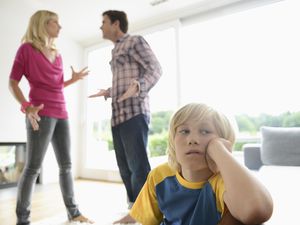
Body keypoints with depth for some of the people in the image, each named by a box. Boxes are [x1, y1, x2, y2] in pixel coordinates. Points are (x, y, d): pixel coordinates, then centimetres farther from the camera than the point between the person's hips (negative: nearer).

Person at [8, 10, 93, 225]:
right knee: (33, 167, -4)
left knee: (66, 165, 8)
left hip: (61, 114, 6)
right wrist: (26, 106, -17)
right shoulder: (27, 48, 2)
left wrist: (74, 79, 7)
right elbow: (13, 82, -2)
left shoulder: (57, 55, 19)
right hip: (41, 114, -6)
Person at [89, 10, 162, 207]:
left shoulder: (135, 41, 5)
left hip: (134, 113, -8)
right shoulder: (116, 51, 27)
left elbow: (156, 69, -8)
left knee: (138, 166, -9)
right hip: (118, 115, 8)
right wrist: (107, 92, 33)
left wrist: (139, 87, -25)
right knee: (125, 167, 7)